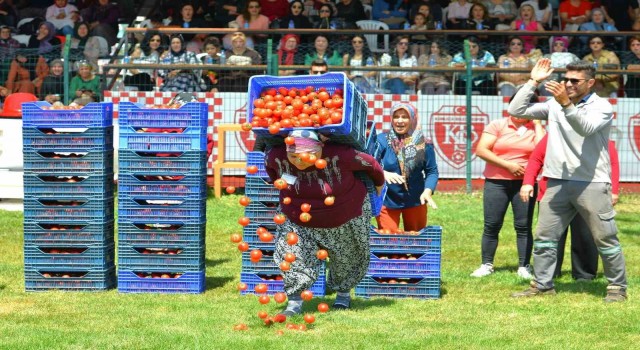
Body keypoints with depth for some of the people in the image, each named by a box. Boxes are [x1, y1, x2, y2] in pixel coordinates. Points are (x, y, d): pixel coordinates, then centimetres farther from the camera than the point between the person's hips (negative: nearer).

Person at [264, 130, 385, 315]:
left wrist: (379, 184, 3)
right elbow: (268, 161, 1)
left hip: (346, 221, -1)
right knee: (291, 254, -18)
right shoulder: (277, 156, -26)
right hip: (298, 220, 1)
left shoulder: (338, 156, -35)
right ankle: (294, 301, -8)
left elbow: (370, 164, -17)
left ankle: (343, 292, 46)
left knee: (346, 260, 18)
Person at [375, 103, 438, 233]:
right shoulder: (381, 141, -9)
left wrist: (428, 191, -20)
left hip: (415, 201, 2)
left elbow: (432, 171, -2)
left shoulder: (423, 144, -5)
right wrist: (384, 174, -33)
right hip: (387, 201, -2)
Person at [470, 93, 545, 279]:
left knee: (523, 226, 0)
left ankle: (524, 267, 7)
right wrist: (507, 165, -12)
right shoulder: (498, 125, 4)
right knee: (491, 225, 2)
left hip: (524, 183, 0)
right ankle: (486, 264, 11)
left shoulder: (536, 129, 7)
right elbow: (481, 150, -6)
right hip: (496, 182, 0)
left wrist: (537, 124, -4)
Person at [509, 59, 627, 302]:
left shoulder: (602, 106, -4)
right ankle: (542, 285, 15)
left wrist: (567, 104, -35)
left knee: (606, 238, -1)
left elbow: (586, 128, -24)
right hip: (558, 182, 5)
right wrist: (533, 82, 0)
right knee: (544, 236, 6)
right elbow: (516, 110, 5)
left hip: (592, 184, -5)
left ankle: (617, 287, 9)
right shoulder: (554, 105, 9)